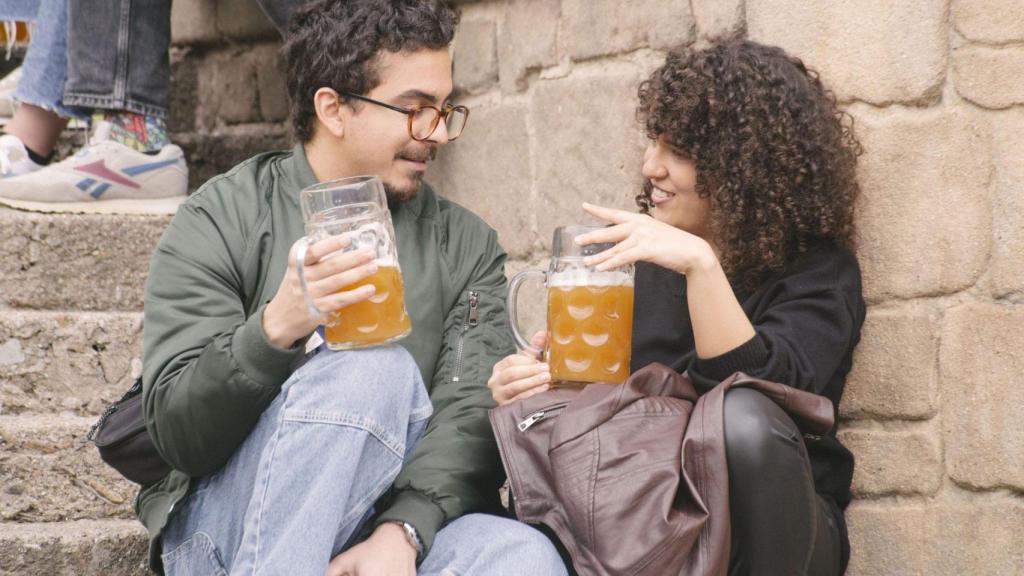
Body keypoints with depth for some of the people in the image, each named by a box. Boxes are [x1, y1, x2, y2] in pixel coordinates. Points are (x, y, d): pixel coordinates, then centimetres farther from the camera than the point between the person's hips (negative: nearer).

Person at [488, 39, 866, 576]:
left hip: (769, 530, -2)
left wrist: (701, 264, -32)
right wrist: (528, 387, -13)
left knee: (742, 417, -35)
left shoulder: (818, 270, -6)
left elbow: (762, 395, -23)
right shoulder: (631, 252, 7)